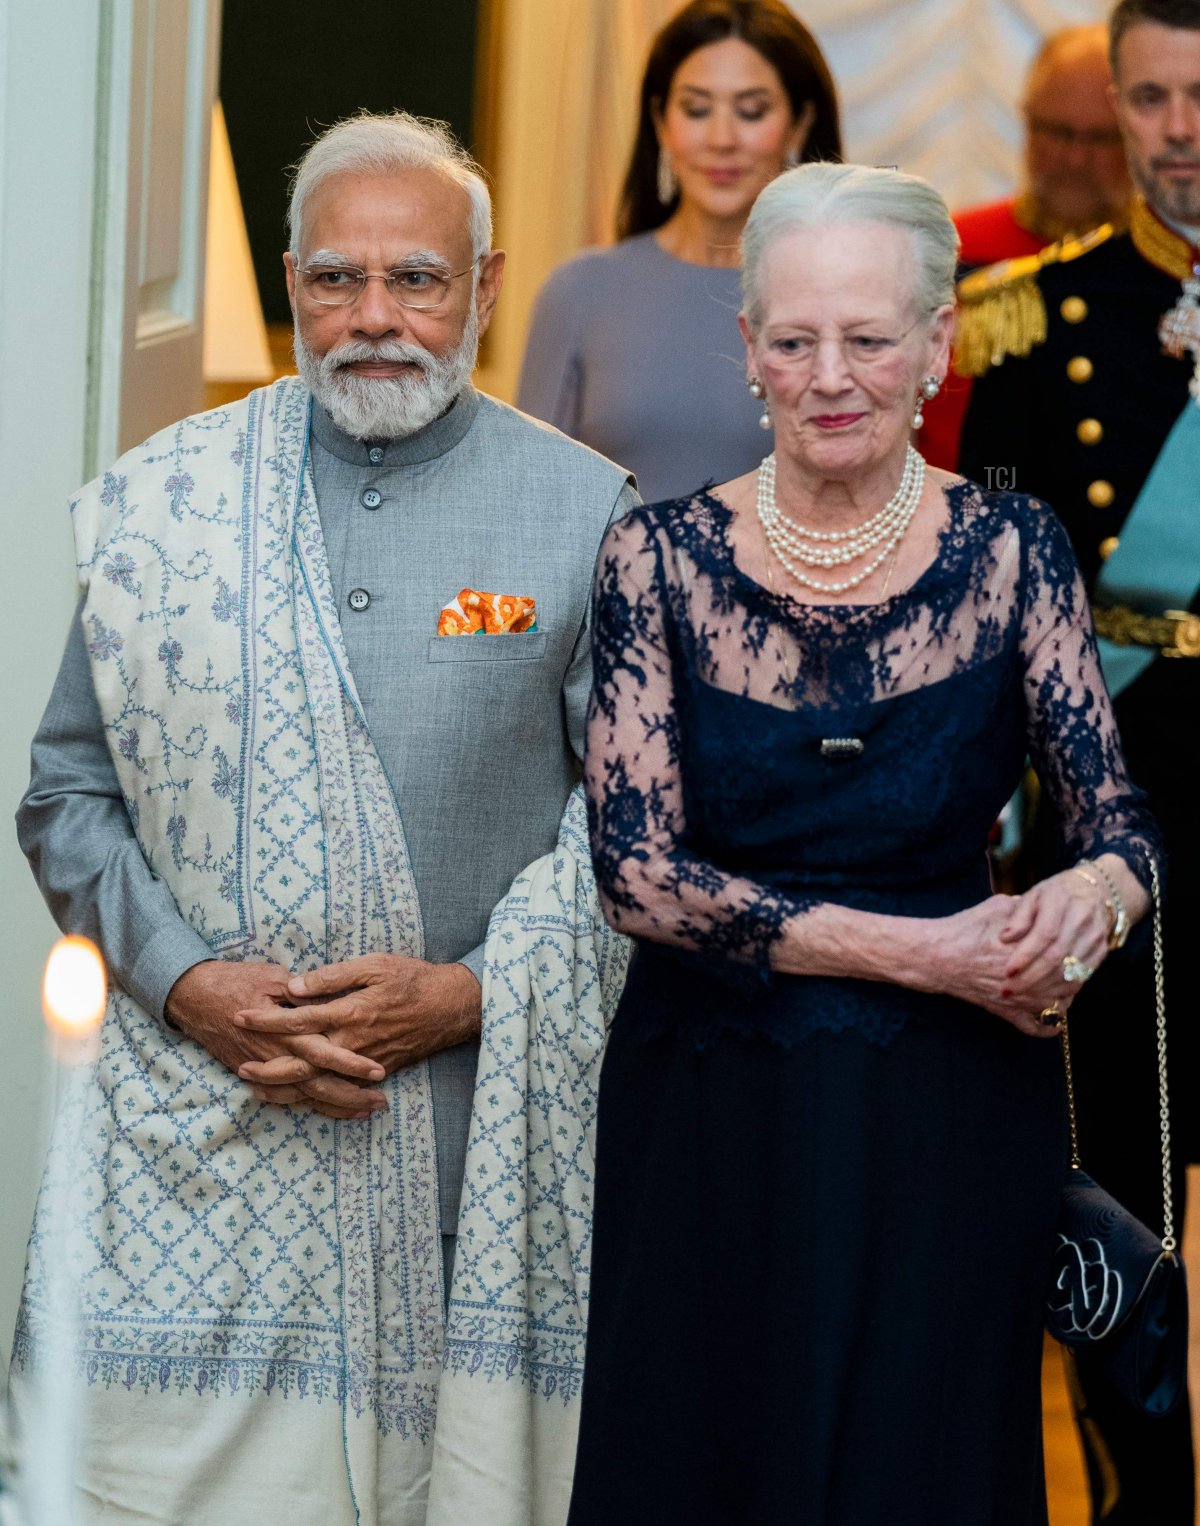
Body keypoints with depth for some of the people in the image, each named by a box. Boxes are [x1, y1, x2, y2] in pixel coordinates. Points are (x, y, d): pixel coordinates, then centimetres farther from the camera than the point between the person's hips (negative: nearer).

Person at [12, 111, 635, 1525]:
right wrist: (190, 983, -7)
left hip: (475, 1129, -1)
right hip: (191, 1142, 1)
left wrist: (472, 991, -10)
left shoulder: (585, 517, 1)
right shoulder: (155, 501, 5)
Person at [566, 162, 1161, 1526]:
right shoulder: (661, 556, -3)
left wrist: (1089, 894, -29)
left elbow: (1116, 821, -4)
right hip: (709, 1119, 0)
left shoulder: (1011, 552, -1)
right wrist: (912, 951, -17)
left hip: (949, 1121, 0)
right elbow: (636, 868, -9)